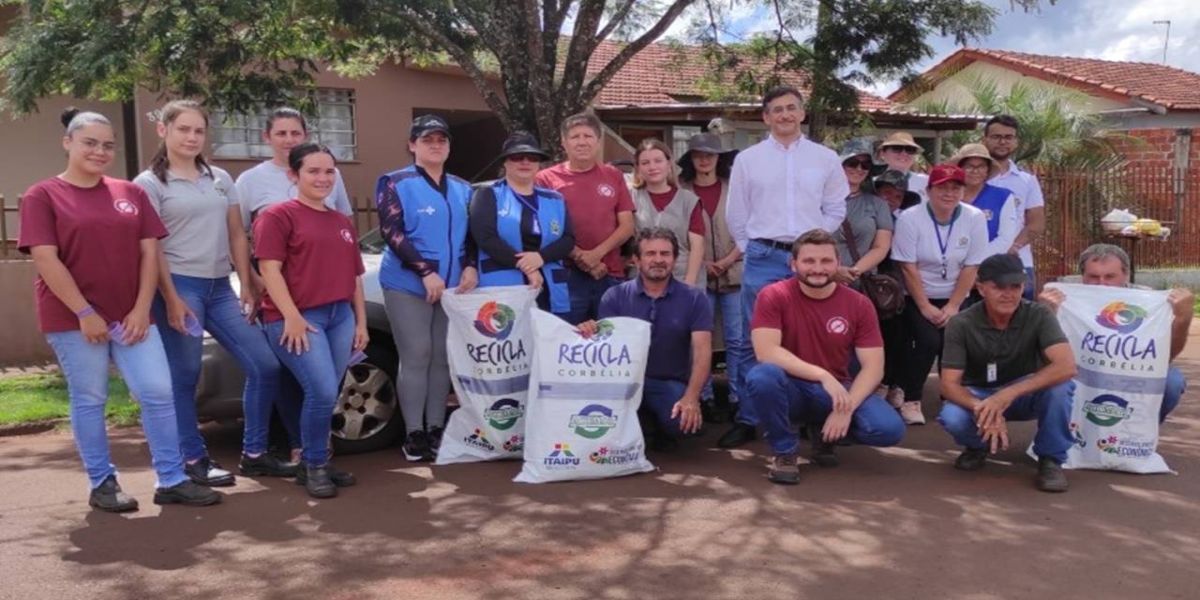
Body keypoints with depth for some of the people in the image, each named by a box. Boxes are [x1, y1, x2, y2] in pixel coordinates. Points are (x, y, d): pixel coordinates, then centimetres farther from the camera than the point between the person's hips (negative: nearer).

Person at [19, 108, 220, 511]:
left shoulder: (131, 193, 11)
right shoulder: (42, 196, 0)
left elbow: (149, 252, 7)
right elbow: (45, 259, -9)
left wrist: (141, 309, -4)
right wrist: (84, 312, -15)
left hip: (130, 315, 4)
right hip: (73, 318, -3)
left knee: (158, 392, -1)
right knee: (89, 400, 4)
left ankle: (172, 481, 8)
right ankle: (102, 484, 17)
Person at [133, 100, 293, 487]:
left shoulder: (220, 179, 15)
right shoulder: (150, 183, 0)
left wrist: (247, 286, 8)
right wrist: (171, 299, -14)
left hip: (220, 288, 6)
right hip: (179, 287, -5)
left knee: (265, 367, 1)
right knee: (184, 377, -1)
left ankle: (253, 454, 13)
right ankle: (194, 460, 12)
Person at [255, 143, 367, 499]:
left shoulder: (342, 222, 20)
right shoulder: (278, 215, -1)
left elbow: (355, 276, 22)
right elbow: (270, 269, -10)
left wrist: (361, 321, 15)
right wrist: (292, 316, -18)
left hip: (340, 316, 7)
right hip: (296, 318, -6)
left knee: (325, 396, 6)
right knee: (323, 392, -16)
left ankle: (315, 463, 21)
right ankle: (314, 465, 1)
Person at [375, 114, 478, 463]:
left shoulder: (462, 189, 14)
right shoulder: (397, 183, -2)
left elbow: (471, 234, 16)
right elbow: (392, 232, -11)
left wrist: (470, 267, -4)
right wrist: (426, 272, -19)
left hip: (453, 286, 5)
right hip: (408, 285, -5)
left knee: (443, 358, 7)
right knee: (416, 357, -4)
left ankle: (436, 428, 15)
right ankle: (414, 433, 2)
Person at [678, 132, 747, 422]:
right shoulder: (681, 191, 2)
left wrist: (729, 260, -8)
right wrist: (701, 263, -9)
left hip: (734, 273, 1)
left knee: (739, 340, 0)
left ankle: (739, 399, 9)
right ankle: (704, 399, 12)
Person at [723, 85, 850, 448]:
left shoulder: (826, 159, 7)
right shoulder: (747, 159, 5)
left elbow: (835, 210, 11)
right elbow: (736, 214, 9)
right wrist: (752, 249, 6)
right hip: (764, 258, 0)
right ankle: (747, 419, 9)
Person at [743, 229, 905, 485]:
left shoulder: (858, 304, -4)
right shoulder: (774, 296, -12)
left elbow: (873, 366, -7)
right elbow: (765, 351, -24)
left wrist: (846, 408, -22)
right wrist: (823, 375, -30)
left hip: (836, 391, 3)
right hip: (791, 389, -3)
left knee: (889, 429, -22)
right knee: (762, 376, -36)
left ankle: (825, 431, 11)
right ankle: (784, 451, -9)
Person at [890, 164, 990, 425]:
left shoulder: (975, 218, -8)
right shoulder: (910, 218, -14)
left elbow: (971, 267, -6)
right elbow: (908, 268, -13)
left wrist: (952, 307, -10)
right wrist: (925, 307, -14)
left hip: (955, 298, 2)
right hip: (917, 297, -2)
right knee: (929, 341, -21)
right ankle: (910, 399, -4)